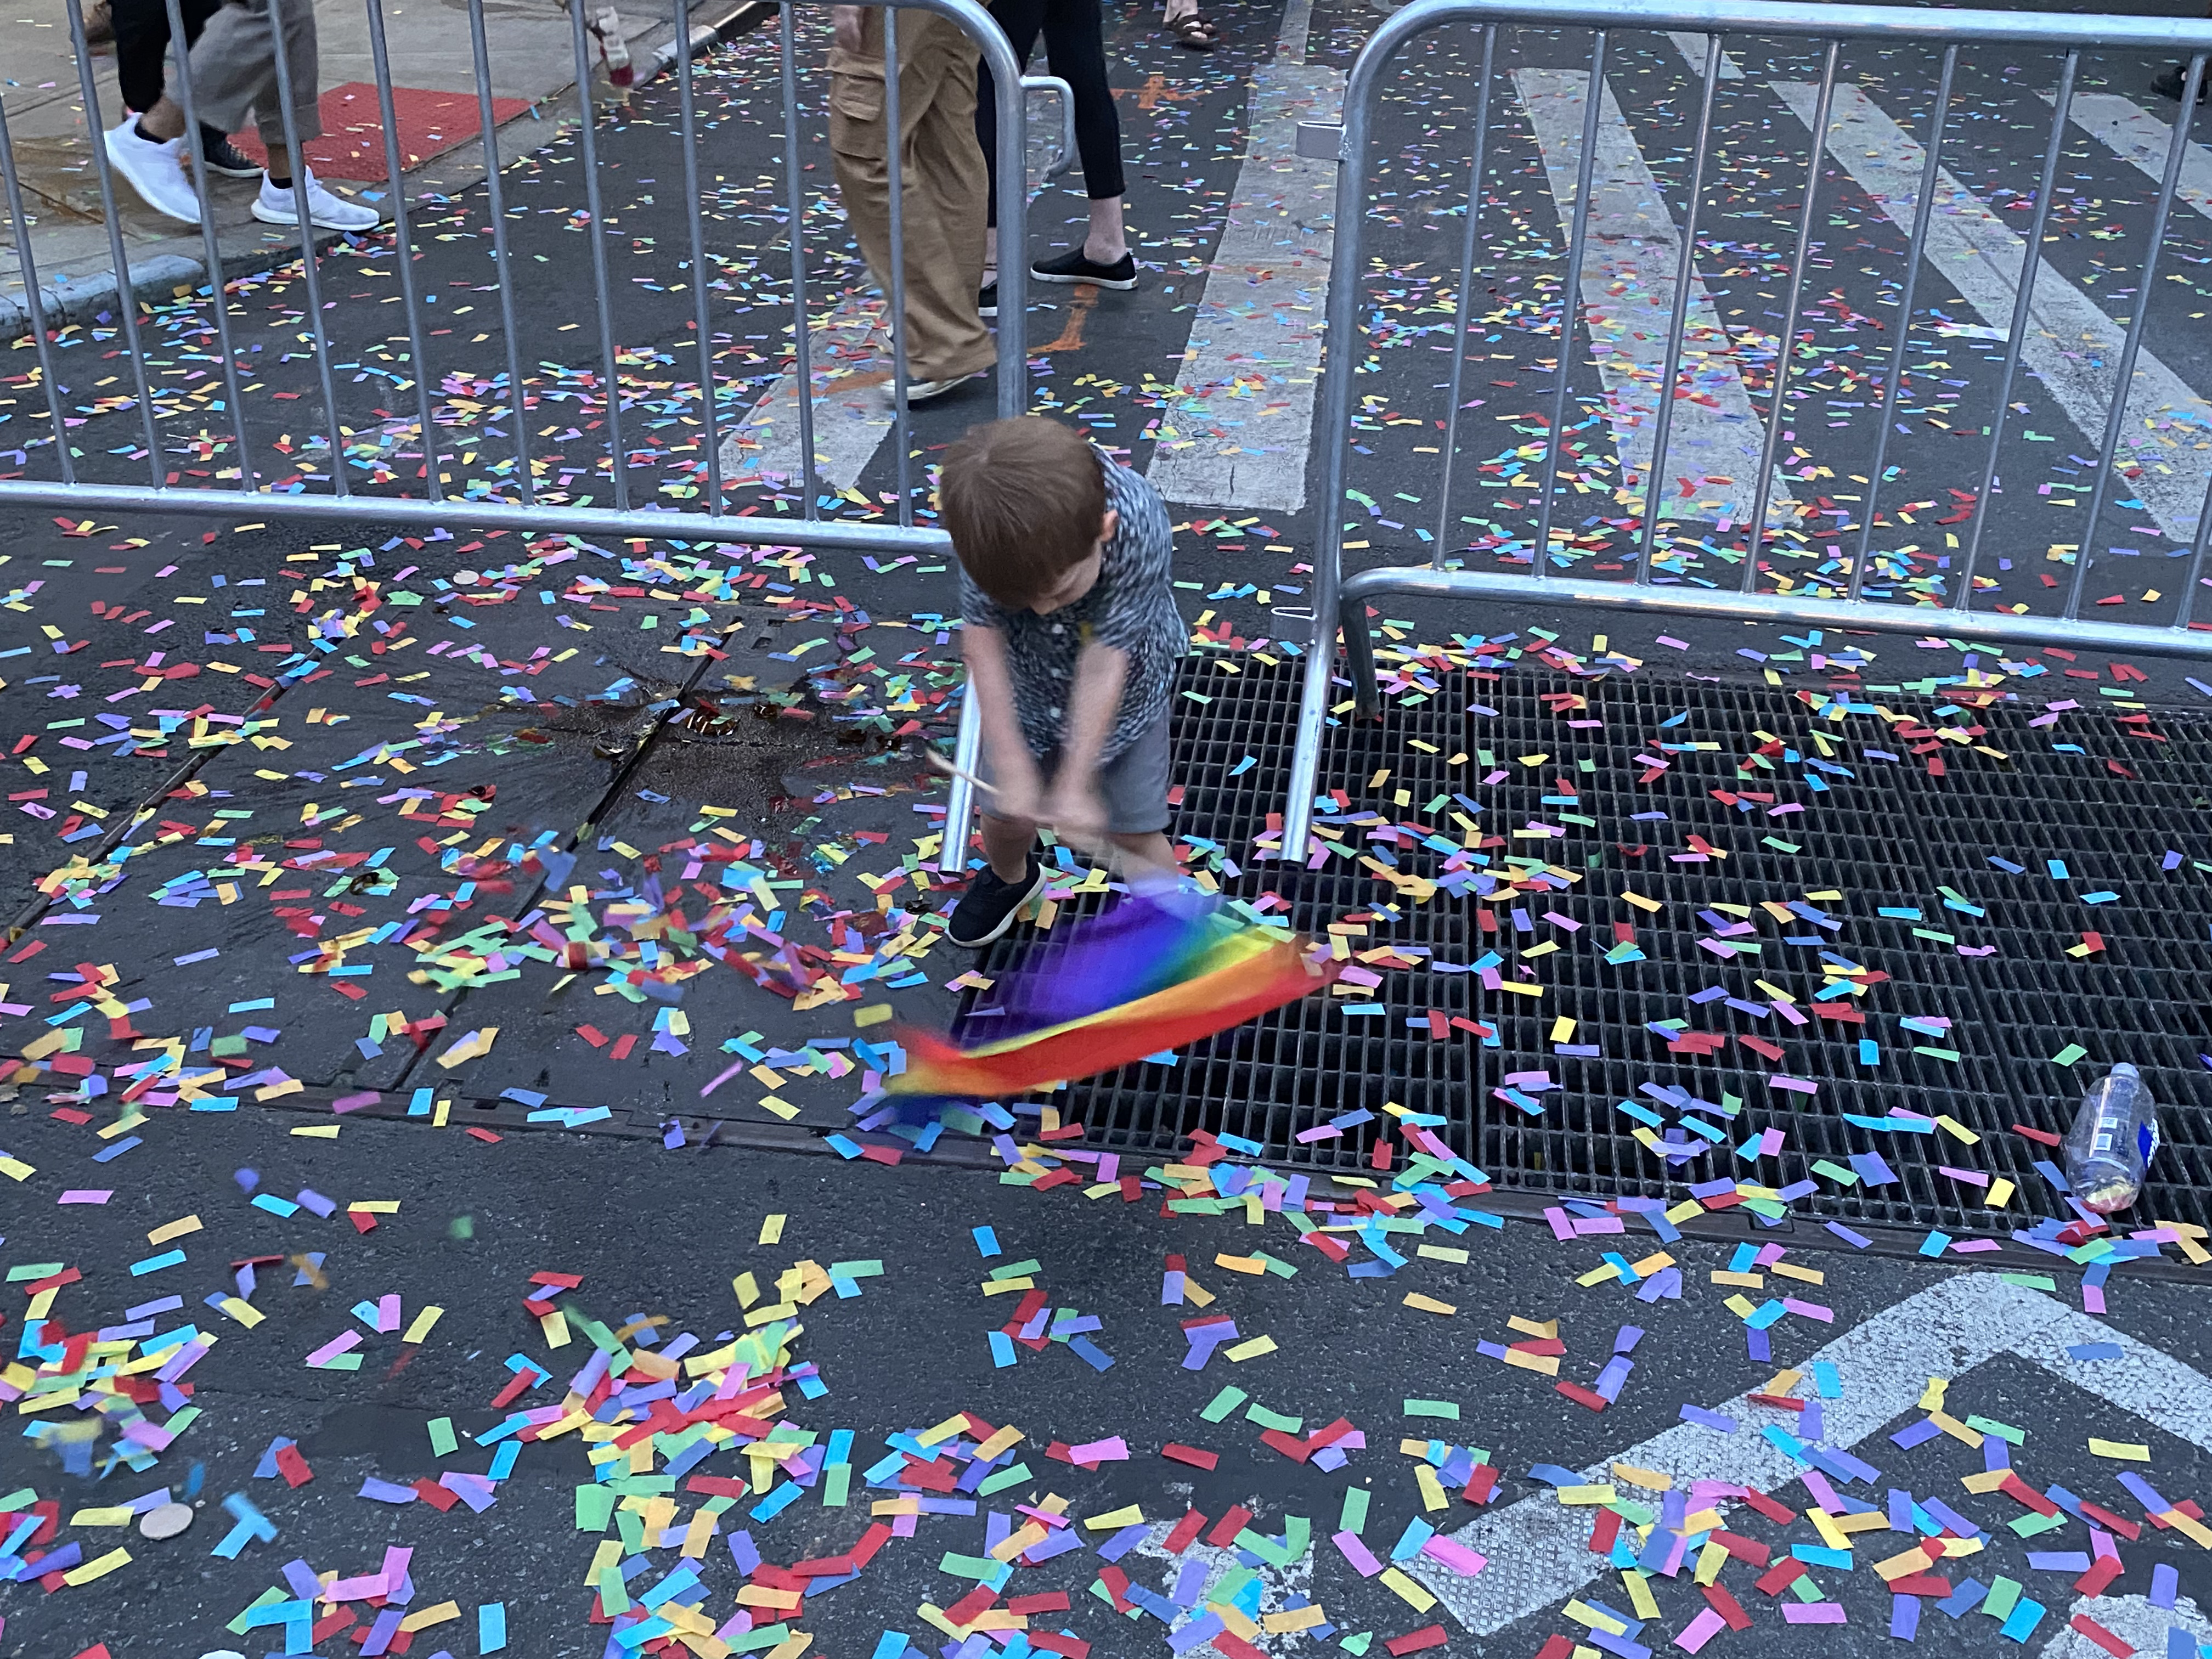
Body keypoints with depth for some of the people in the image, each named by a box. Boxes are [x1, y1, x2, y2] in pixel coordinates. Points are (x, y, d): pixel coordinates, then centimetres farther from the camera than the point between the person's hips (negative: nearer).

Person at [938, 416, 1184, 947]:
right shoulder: (986, 521, -33)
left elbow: (1103, 665, -34)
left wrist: (1075, 785, -30)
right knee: (1006, 810, 17)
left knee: (1133, 829, 0)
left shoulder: (1138, 526, -40)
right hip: (1028, 688, 3)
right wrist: (1012, 763, -28)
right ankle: (1008, 879, 50)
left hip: (1124, 691, -3)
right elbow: (983, 640, -25)